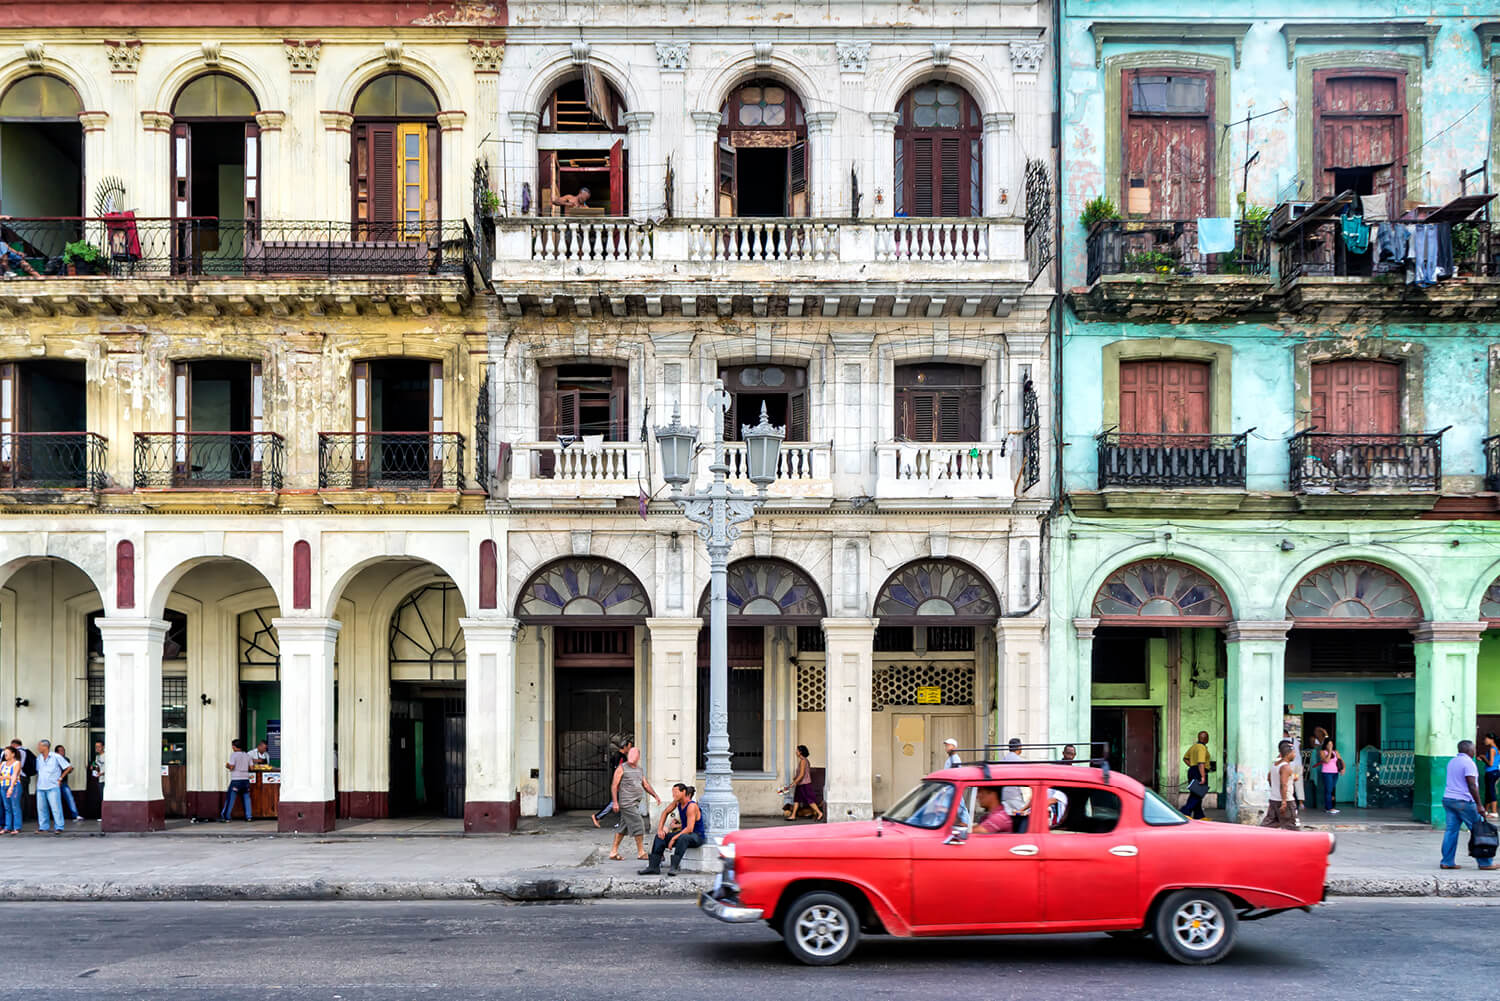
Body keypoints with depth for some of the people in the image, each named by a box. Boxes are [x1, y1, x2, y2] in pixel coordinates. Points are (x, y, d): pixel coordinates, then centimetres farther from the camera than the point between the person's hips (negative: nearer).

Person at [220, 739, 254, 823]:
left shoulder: (233, 755, -6)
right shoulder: (247, 755, 9)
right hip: (246, 779, 5)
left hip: (236, 780, -5)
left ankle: (226, 817, 2)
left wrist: (227, 766, 8)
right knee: (246, 798, 12)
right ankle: (248, 817, 10)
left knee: (230, 798, 1)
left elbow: (231, 767, -12)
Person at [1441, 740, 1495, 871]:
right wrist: (1479, 805, -15)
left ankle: (1447, 862, 2)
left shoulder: (1452, 762, 15)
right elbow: (1472, 785, -17)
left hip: (1448, 799, 8)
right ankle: (1485, 862, 7)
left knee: (1451, 830, 6)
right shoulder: (1468, 763, -12)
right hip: (1463, 801, -8)